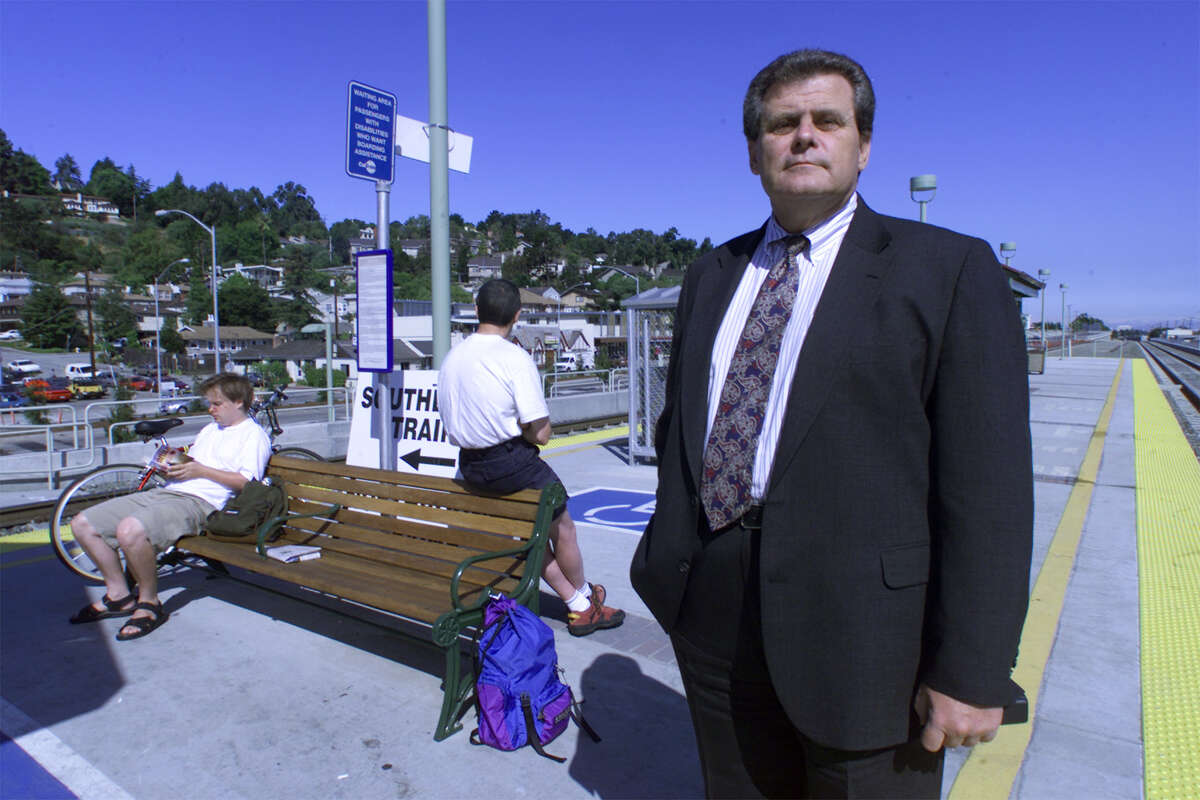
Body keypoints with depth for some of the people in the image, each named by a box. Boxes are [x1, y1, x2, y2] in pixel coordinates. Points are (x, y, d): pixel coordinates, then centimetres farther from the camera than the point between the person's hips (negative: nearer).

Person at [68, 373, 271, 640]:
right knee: (82, 524, 4)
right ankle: (119, 594, 14)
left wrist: (201, 470, -13)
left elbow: (247, 483, -12)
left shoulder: (254, 435, 0)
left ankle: (149, 603, -13)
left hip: (198, 501, -10)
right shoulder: (209, 430, 29)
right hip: (165, 491, 10)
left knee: (130, 530, -35)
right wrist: (173, 464, 9)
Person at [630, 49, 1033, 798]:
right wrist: (669, 560, 11)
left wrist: (971, 671, -11)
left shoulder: (950, 269, -4)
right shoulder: (713, 276, 12)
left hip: (861, 622, -4)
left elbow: (988, 481, -9)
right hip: (716, 618, 5)